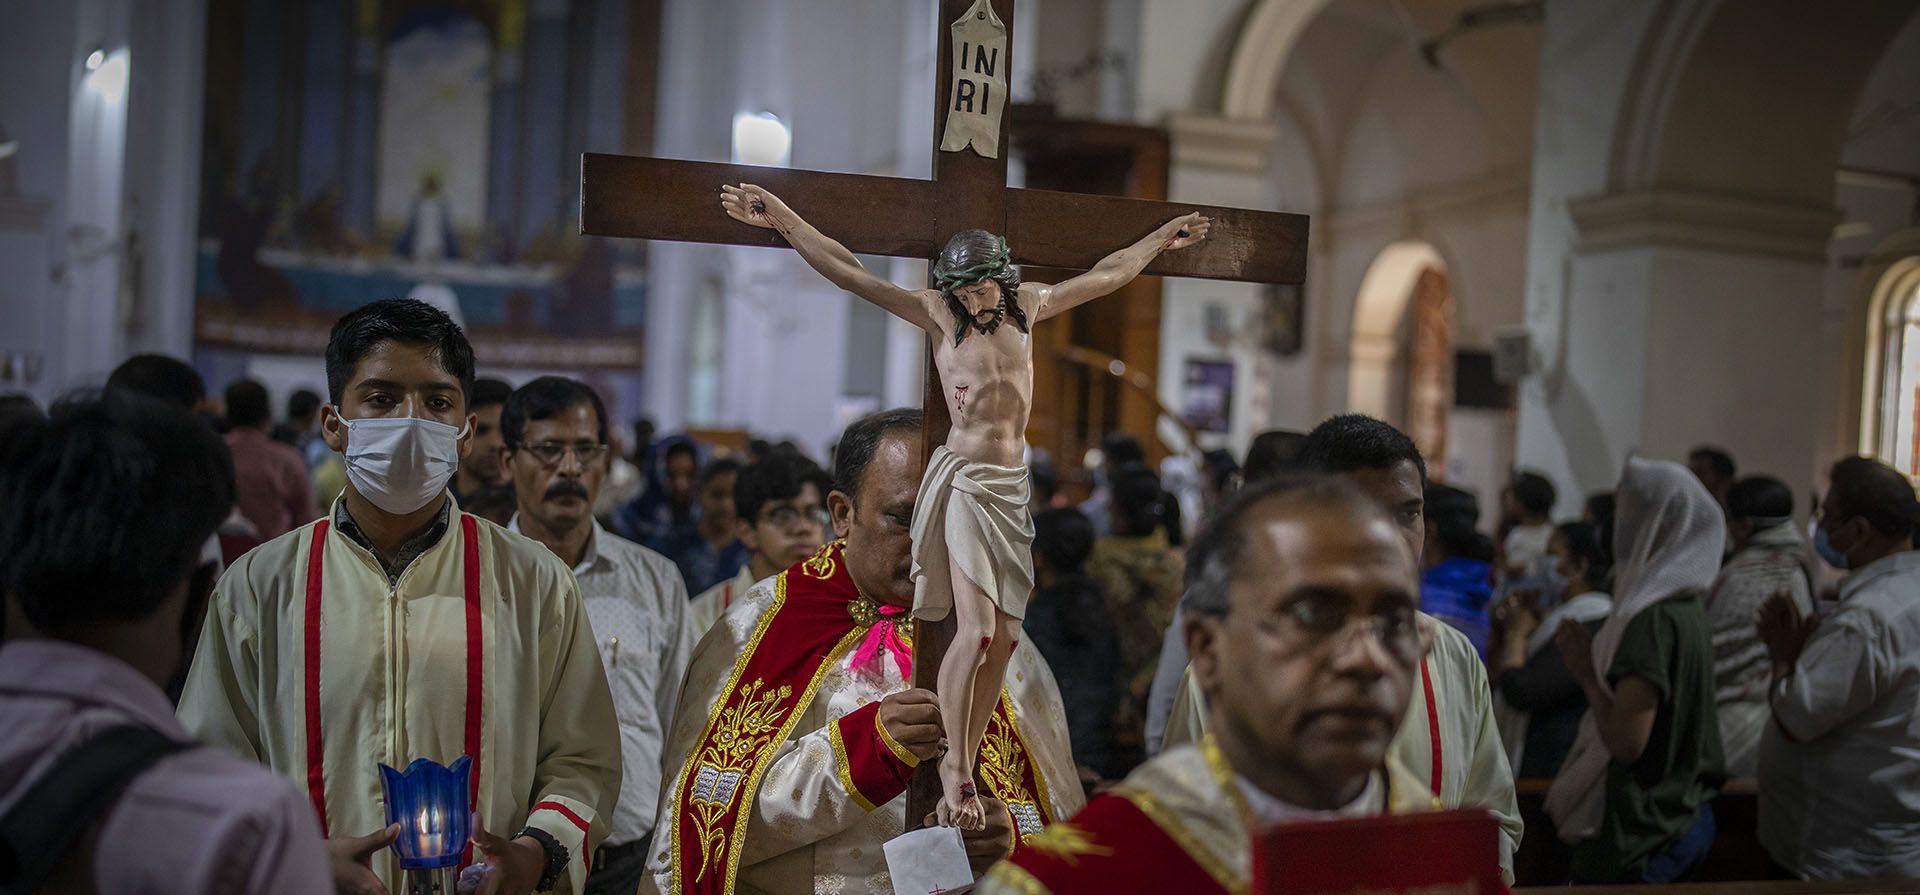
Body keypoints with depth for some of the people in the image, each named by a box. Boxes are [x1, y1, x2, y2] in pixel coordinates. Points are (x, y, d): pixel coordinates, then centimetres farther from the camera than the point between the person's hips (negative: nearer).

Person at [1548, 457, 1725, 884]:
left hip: (1642, 833, -9)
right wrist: (1596, 660, 9)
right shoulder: (1688, 607, 7)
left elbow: (1626, 742, -23)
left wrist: (1587, 673, -10)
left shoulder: (1653, 618, -21)